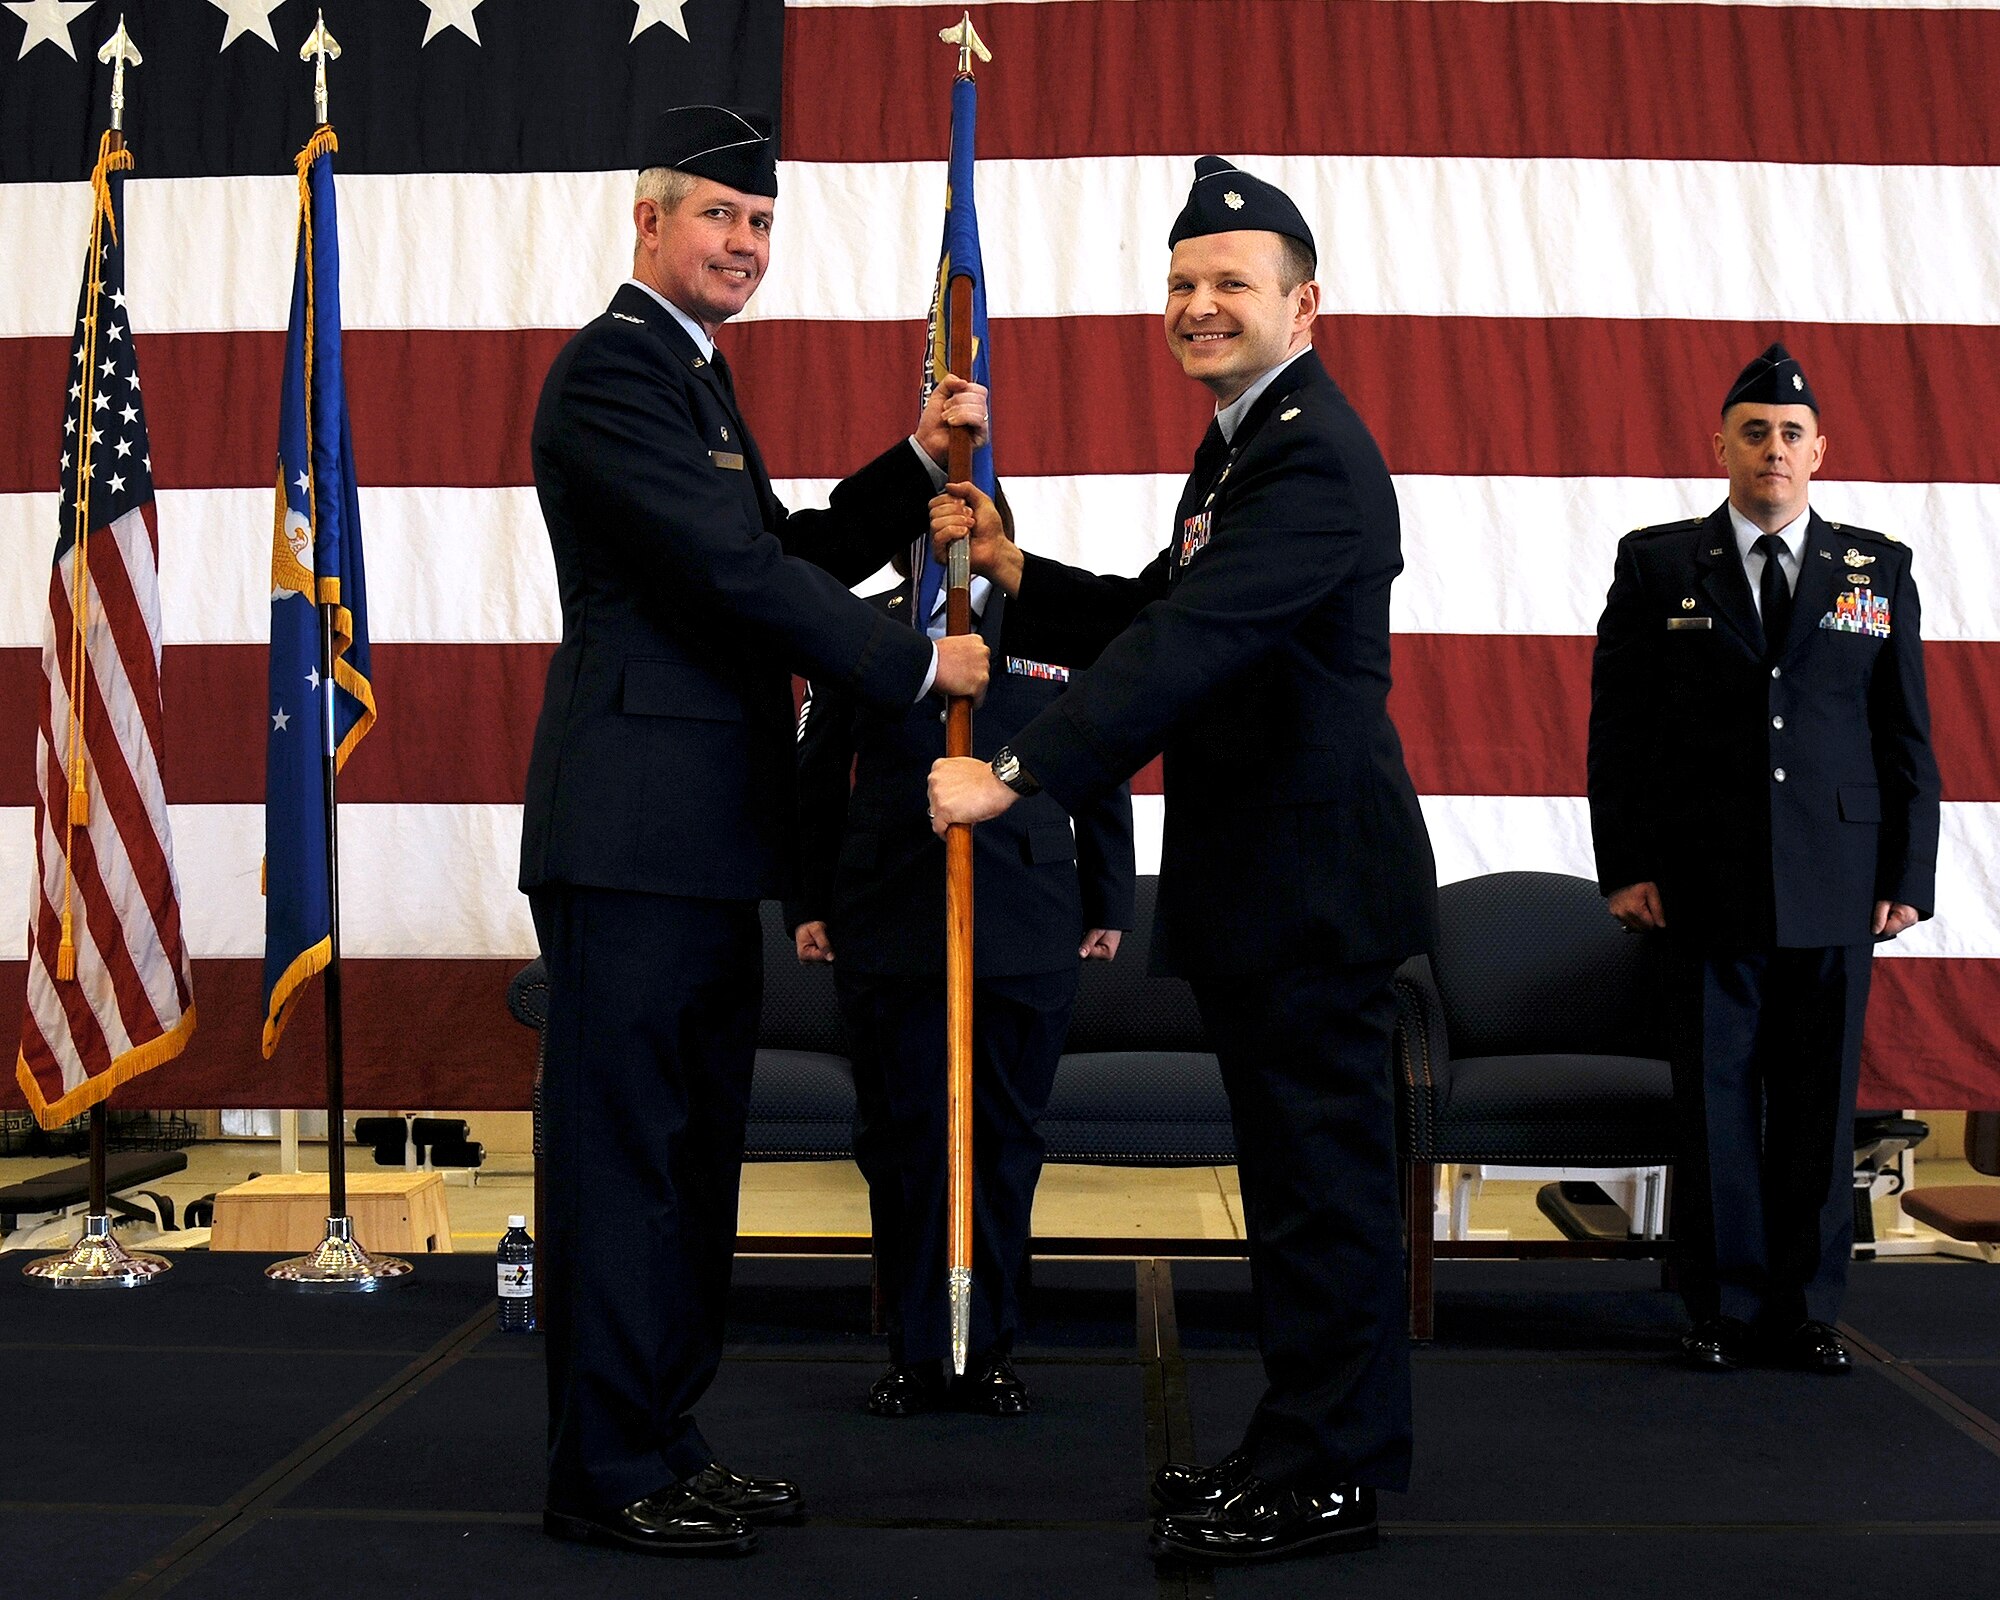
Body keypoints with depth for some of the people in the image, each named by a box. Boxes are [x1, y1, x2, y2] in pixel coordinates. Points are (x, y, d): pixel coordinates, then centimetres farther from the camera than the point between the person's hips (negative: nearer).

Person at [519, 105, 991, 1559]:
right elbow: (737, 575, -18)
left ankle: (666, 1437, 24)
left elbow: (792, 554, 22)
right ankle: (608, 1476, 8)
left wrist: (921, 461, 11)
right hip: (634, 832, -10)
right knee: (624, 1152, -2)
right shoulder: (614, 371, -10)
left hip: (705, 838, 10)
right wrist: (923, 665, -11)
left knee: (694, 1150, 14)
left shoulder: (695, 375, 21)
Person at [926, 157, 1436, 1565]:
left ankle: (1325, 1477, 10)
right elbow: (1156, 612, 19)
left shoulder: (1313, 455, -18)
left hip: (1314, 875, -11)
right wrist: (1015, 571, 5)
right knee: (1299, 1173, 17)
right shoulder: (1242, 444, 17)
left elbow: (1190, 641, -29)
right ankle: (1308, 1448, 29)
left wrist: (1019, 774, -34)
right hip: (1262, 875, 11)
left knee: (1324, 1176, -1)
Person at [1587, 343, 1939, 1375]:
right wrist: (1626, 866, -4)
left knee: (1820, 1102, 6)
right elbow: (1616, 727, 3)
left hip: (1836, 892, 1)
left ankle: (1808, 1309, 18)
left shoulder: (1877, 570, 9)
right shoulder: (1656, 564, 5)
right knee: (1716, 1098, 3)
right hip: (1705, 887, -1)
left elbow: (1906, 736, 8)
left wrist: (1909, 879, 3)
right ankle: (1725, 1308, 14)